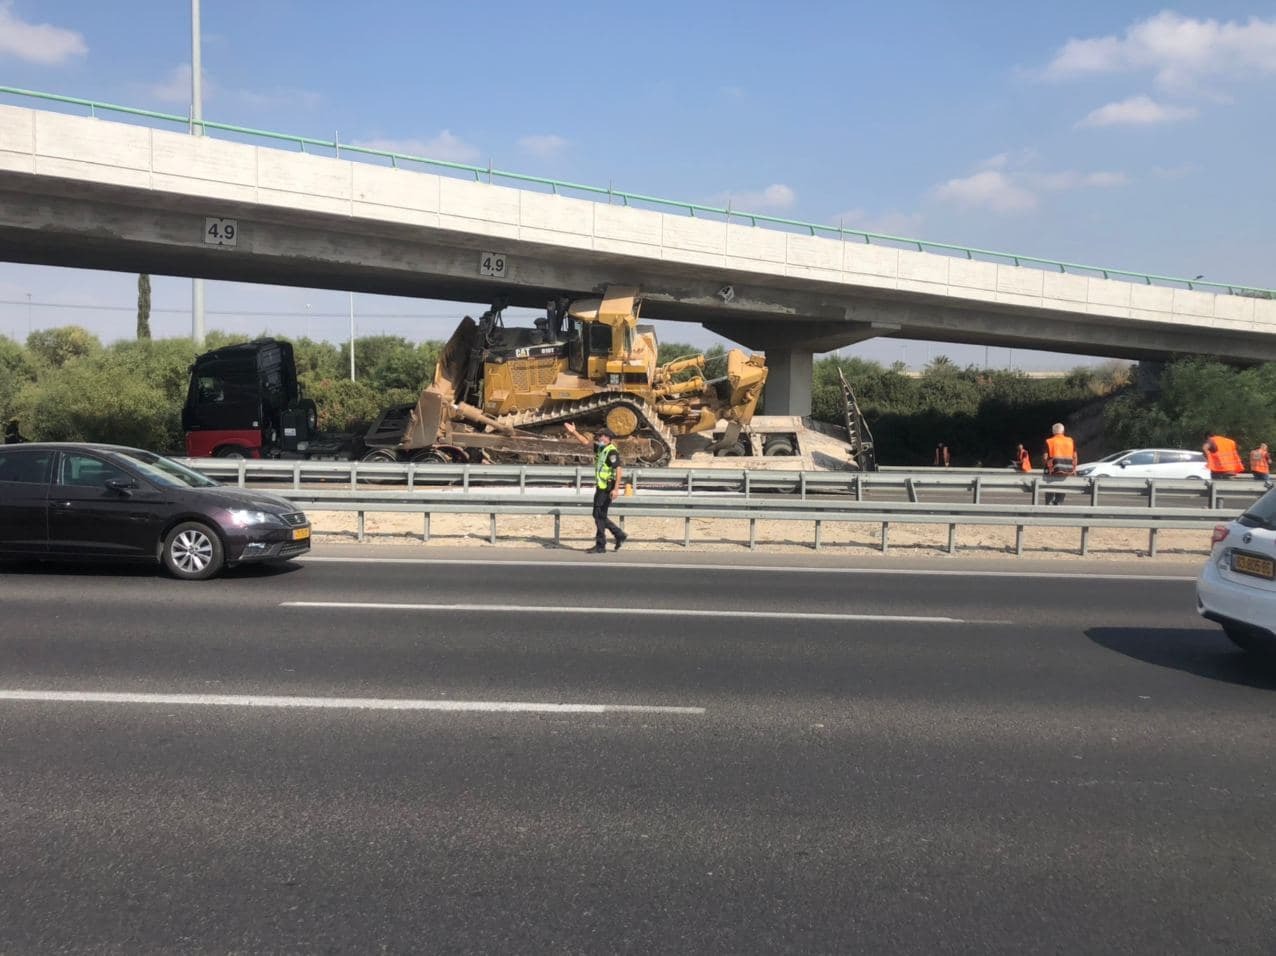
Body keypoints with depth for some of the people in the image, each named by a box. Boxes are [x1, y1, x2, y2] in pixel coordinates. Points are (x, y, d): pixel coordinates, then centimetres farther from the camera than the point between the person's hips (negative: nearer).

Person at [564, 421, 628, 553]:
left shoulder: (612, 451, -15)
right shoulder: (600, 448, 11)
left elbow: (618, 470, -22)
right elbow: (586, 442, 25)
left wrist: (616, 488, -27)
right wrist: (574, 432, 18)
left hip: (607, 488, -9)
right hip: (600, 487, 9)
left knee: (599, 515, -5)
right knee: (600, 516, 14)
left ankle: (600, 546, 1)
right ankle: (619, 535, 22)